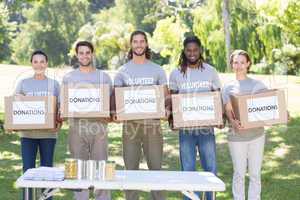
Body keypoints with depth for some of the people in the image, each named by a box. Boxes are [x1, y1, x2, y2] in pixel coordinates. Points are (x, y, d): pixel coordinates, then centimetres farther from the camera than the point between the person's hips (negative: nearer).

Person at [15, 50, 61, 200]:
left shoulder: (54, 84, 6)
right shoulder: (23, 83, 7)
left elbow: (61, 108, 4)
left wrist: (59, 123, -14)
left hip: (48, 133, 0)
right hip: (28, 133, 0)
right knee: (28, 170, -1)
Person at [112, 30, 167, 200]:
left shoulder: (157, 70, 7)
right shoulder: (123, 71, 7)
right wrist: (115, 112, -13)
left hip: (152, 123, 0)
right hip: (130, 124, 1)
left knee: (156, 167, 2)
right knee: (131, 168, 5)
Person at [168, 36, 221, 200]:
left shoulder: (210, 71, 5)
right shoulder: (176, 74, 4)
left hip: (207, 126, 0)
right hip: (185, 127, 0)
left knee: (211, 168, 4)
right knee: (188, 170, 4)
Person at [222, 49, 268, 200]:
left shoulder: (258, 85, 7)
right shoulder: (228, 87, 6)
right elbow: (228, 110, -4)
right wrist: (233, 122, -24)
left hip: (256, 134, 1)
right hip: (236, 135, -1)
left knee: (255, 173, 5)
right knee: (239, 173, 4)